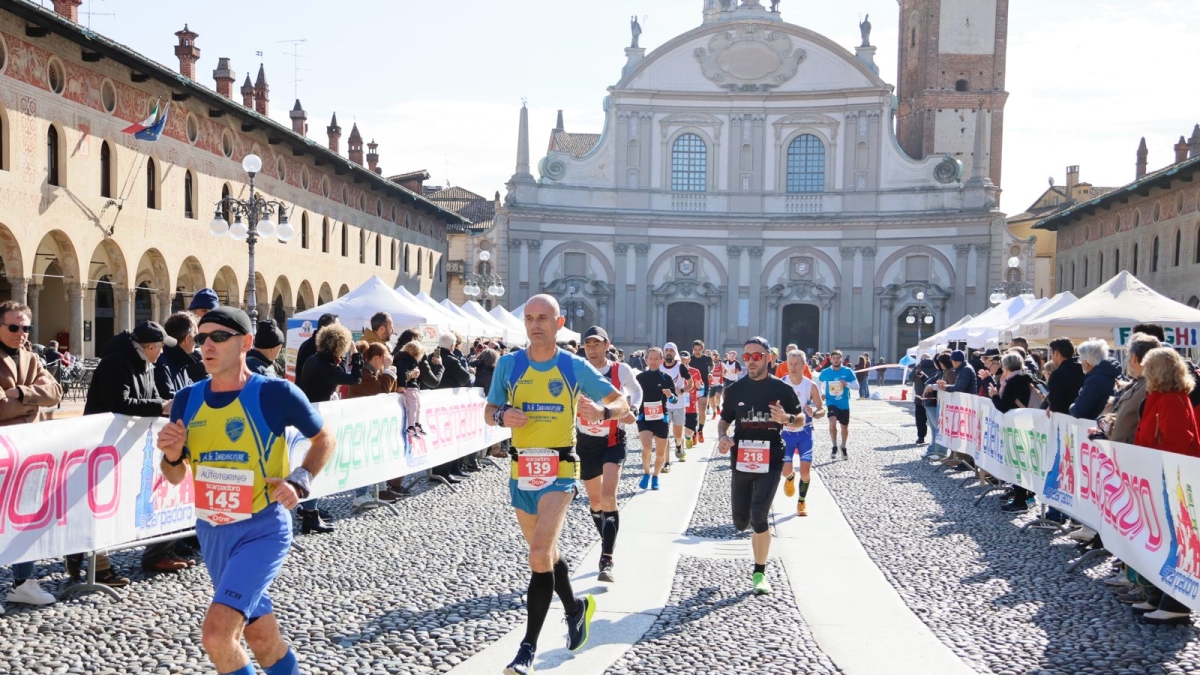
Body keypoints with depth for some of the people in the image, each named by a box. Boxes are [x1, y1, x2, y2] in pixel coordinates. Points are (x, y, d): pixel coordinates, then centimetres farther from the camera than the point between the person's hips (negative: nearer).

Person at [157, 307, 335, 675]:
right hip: (211, 532, 6)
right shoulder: (187, 399, 0)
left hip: (262, 529, -5)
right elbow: (176, 477, 10)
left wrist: (299, 481, -13)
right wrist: (171, 454, -12)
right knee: (262, 637, 17)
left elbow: (324, 439, 2)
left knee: (216, 635, -18)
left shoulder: (276, 393, -13)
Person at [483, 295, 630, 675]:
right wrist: (503, 416, -15)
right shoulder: (508, 365, 2)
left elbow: (621, 402, 2)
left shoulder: (576, 367, -3)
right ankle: (575, 608, 44)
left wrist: (603, 410, -20)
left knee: (539, 554, -17)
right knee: (545, 554, 17)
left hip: (559, 470, -4)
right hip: (521, 470, 4)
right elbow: (489, 412, 8)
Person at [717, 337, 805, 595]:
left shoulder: (782, 389, -3)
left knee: (759, 518, -14)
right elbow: (724, 420, 15)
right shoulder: (735, 389, 3)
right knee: (741, 523, 10)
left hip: (770, 461, -3)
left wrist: (786, 418, -18)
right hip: (742, 460, 3)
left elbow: (800, 421, 5)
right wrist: (723, 436, -7)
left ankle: (759, 573, 5)